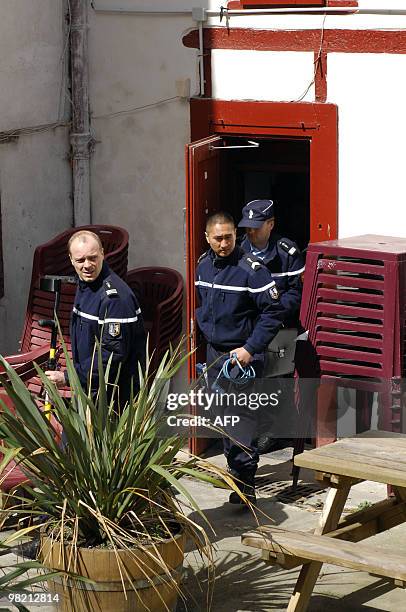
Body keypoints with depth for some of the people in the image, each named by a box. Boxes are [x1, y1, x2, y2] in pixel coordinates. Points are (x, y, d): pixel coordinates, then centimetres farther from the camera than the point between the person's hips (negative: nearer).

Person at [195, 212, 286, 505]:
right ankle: (233, 467, 29)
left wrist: (251, 348, -20)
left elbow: (274, 313, -16)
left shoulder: (252, 269, -17)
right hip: (214, 353, 7)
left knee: (241, 415, -12)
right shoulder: (203, 265, 5)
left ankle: (246, 483, -12)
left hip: (242, 354, -7)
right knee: (223, 414, 15)